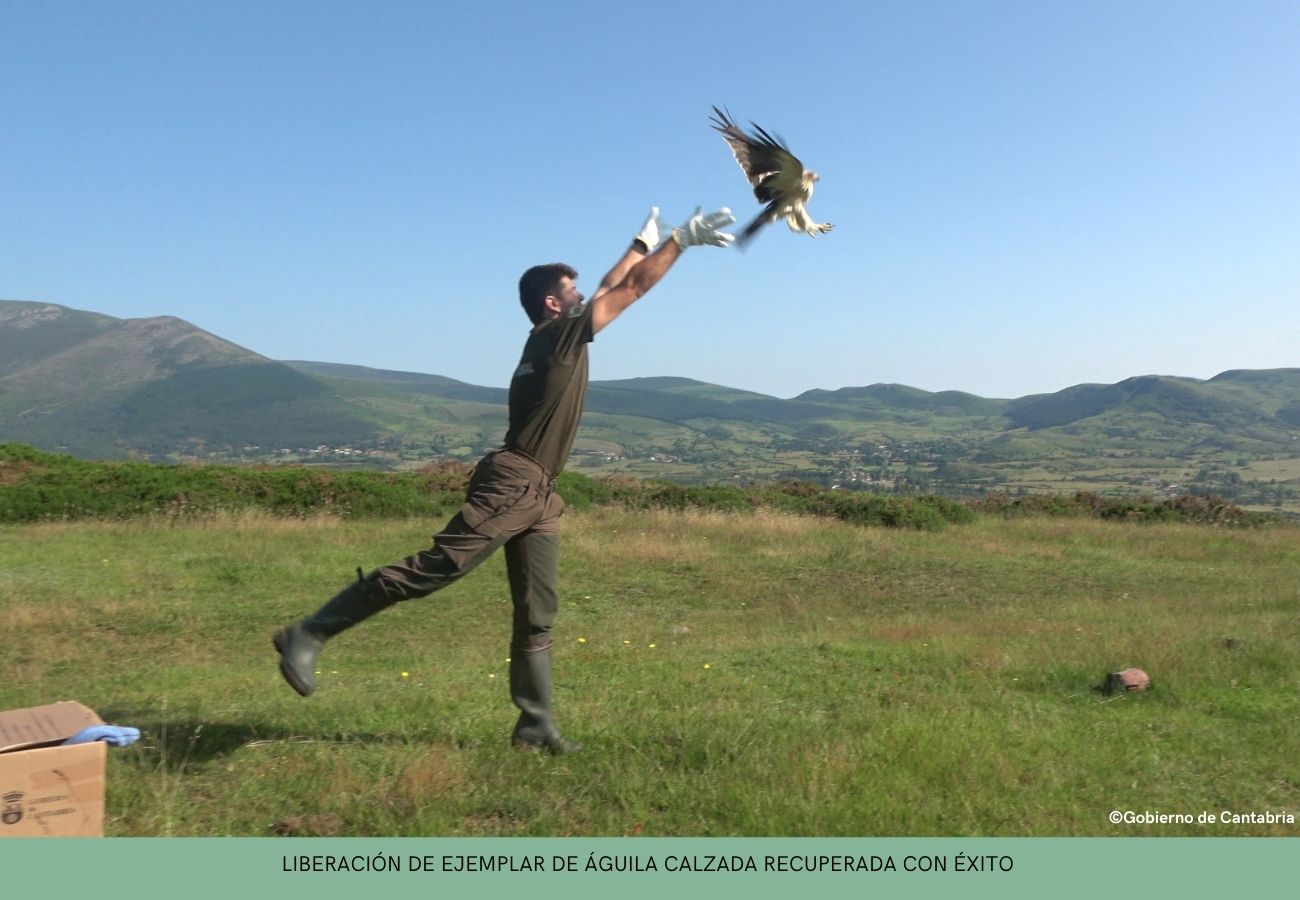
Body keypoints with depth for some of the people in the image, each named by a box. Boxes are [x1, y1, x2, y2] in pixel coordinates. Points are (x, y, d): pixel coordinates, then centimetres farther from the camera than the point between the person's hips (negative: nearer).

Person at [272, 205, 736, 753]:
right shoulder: (559, 333, -3)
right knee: (435, 567, -15)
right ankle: (308, 635, -10)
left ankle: (536, 726, 11)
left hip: (538, 497, 10)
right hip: (511, 485, -10)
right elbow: (633, 288, -2)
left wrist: (643, 243, 41)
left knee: (537, 616, 7)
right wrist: (682, 239, 5)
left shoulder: (557, 338, 20)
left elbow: (610, 287, 33)